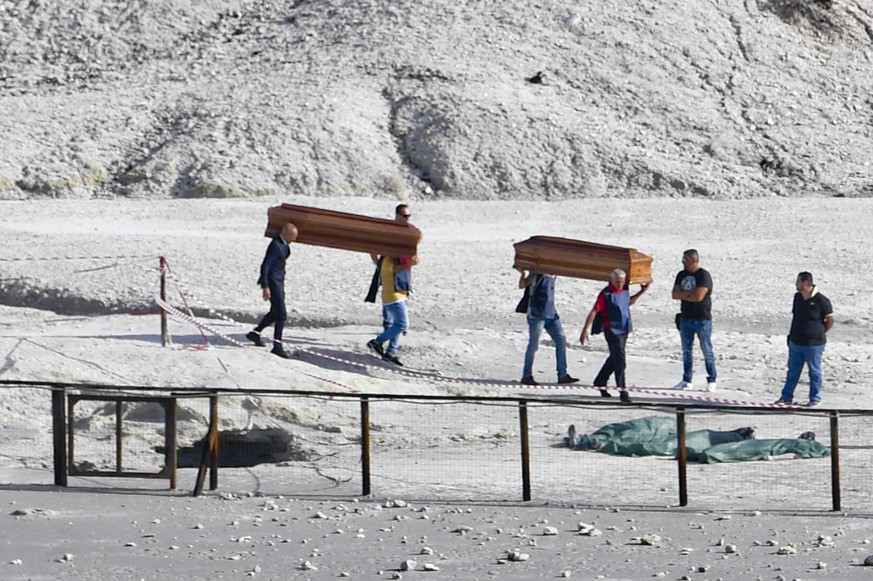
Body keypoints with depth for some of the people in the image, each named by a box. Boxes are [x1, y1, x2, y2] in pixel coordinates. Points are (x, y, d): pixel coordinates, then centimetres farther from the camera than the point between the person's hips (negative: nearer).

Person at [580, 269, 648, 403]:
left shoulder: (624, 291, 8)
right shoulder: (606, 294, -13)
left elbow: (629, 302, 30)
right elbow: (594, 312, -14)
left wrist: (642, 292, 21)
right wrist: (585, 330, -18)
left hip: (624, 330, 8)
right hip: (612, 330, -8)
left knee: (614, 359, 18)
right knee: (620, 360, -12)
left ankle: (600, 382, 35)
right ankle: (622, 391, -11)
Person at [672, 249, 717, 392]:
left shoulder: (703, 275, -10)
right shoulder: (682, 275, 11)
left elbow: (698, 296, -19)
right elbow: (675, 294, 3)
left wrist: (683, 295, -4)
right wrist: (690, 293, -11)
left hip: (702, 319, -7)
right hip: (686, 318, 7)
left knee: (707, 350, -2)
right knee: (686, 350, 9)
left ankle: (711, 380, 3)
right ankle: (687, 380, 14)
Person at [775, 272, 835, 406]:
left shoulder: (821, 300, -15)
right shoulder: (797, 297, 5)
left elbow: (830, 320, -5)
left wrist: (820, 333, 4)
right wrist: (793, 333, 12)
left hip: (813, 344, -6)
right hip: (795, 342, 6)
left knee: (814, 372, 6)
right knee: (792, 371, 13)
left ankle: (815, 398, 17)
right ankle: (786, 396, 21)